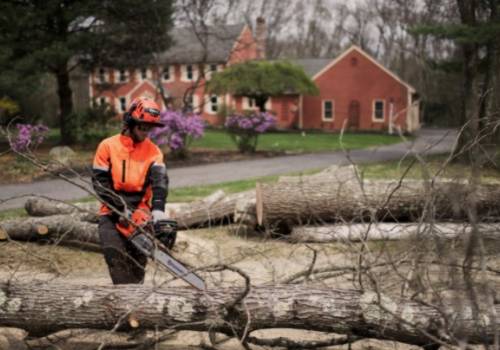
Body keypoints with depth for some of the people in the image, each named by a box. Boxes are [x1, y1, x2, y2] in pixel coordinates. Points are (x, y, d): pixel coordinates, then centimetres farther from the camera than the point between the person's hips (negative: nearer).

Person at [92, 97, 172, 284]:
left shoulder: (153, 151, 2)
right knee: (115, 253, -18)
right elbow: (99, 182, -6)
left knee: (137, 261, 0)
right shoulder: (108, 146, -1)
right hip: (112, 213, -1)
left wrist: (158, 208, -32)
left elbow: (160, 180, -14)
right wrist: (120, 207, -17)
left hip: (139, 213, 1)